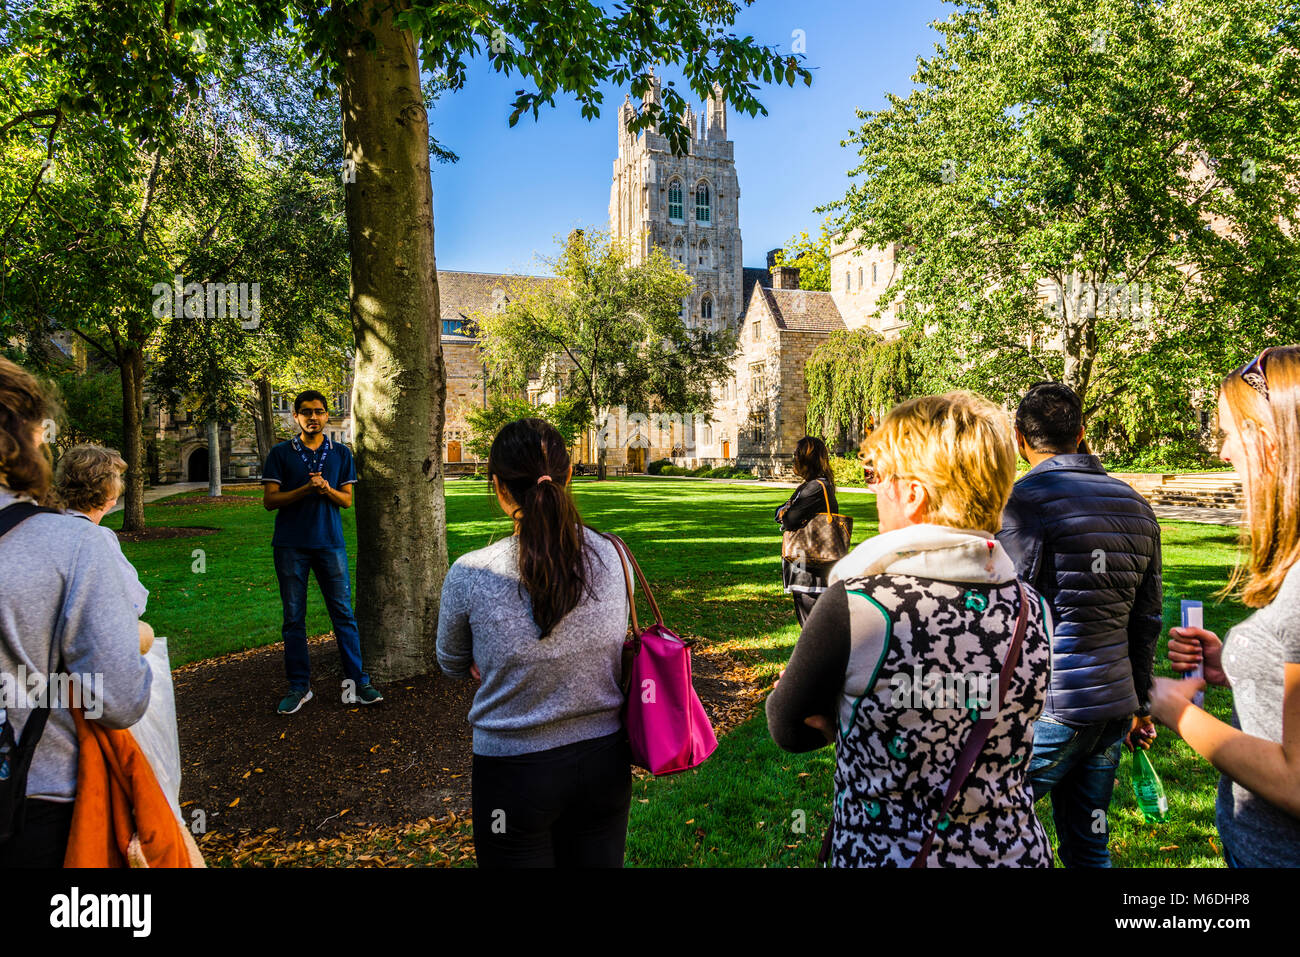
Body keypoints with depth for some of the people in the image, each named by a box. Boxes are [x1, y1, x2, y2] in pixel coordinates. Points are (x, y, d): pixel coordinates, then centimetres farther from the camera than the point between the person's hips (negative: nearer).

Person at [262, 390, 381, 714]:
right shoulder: (281, 453, 4)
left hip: (330, 542, 1)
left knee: (344, 613, 0)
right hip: (291, 545, 0)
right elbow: (269, 500, -1)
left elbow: (347, 500, 8)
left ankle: (356, 681, 7)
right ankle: (299, 687, 16)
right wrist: (306, 489, -15)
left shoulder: (341, 453, 9)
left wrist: (327, 489, -13)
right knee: (294, 617, 5)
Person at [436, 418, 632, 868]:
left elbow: (454, 666, 0)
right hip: (604, 761, 3)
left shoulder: (470, 576, -20)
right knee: (598, 861, 24)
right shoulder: (612, 556, -12)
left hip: (515, 772, -3)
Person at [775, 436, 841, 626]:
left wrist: (785, 513, 0)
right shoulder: (809, 484, 14)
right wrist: (786, 511, -7)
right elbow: (779, 513, 13)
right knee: (805, 619, 18)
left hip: (811, 570, -10)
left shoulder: (816, 487, -18)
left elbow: (789, 521, -20)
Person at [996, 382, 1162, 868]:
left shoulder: (1027, 500, -13)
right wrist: (1139, 702, 26)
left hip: (1048, 707, -8)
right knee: (1090, 847, 18)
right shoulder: (1136, 505, 12)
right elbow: (1146, 620, 17)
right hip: (1113, 708, 8)